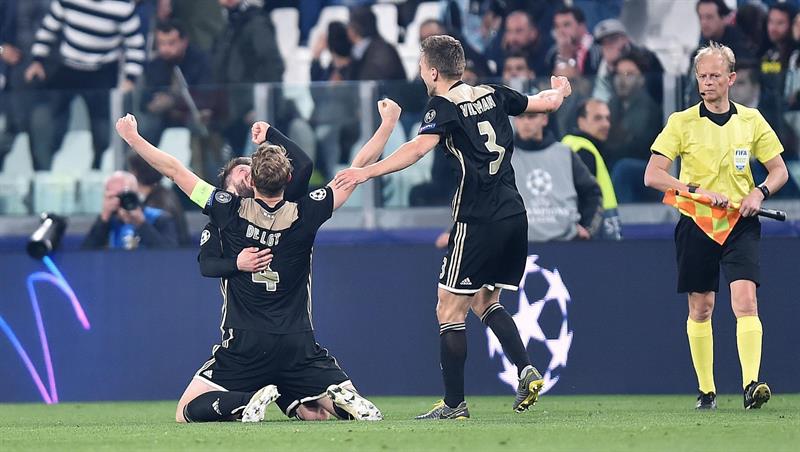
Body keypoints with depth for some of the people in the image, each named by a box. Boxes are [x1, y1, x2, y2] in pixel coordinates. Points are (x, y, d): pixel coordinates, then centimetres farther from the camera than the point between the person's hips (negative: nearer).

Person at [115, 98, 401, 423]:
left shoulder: (231, 212, -5)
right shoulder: (305, 214, -3)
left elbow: (173, 169, 2)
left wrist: (133, 138, 15)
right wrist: (388, 124, 17)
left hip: (243, 347, -2)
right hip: (298, 346, 2)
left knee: (187, 413, 5)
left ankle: (249, 402, -22)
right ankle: (342, 398, -23)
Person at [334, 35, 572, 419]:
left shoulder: (444, 106, -7)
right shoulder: (493, 95, 12)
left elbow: (418, 148, -24)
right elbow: (547, 102, 25)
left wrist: (367, 172, -28)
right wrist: (560, 90, 48)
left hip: (477, 221, -8)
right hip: (514, 215, 8)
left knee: (450, 310, 0)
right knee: (485, 301, 22)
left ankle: (454, 403, 0)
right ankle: (526, 370, 4)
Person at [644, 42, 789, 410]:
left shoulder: (751, 120, 5)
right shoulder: (681, 122, -1)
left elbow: (779, 170, 12)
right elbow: (652, 176, -7)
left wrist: (759, 192, -9)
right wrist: (698, 191, -18)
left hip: (740, 224, 0)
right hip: (696, 224, 0)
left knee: (745, 298, -17)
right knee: (700, 308, 6)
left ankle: (751, 385, -25)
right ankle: (706, 390, 17)